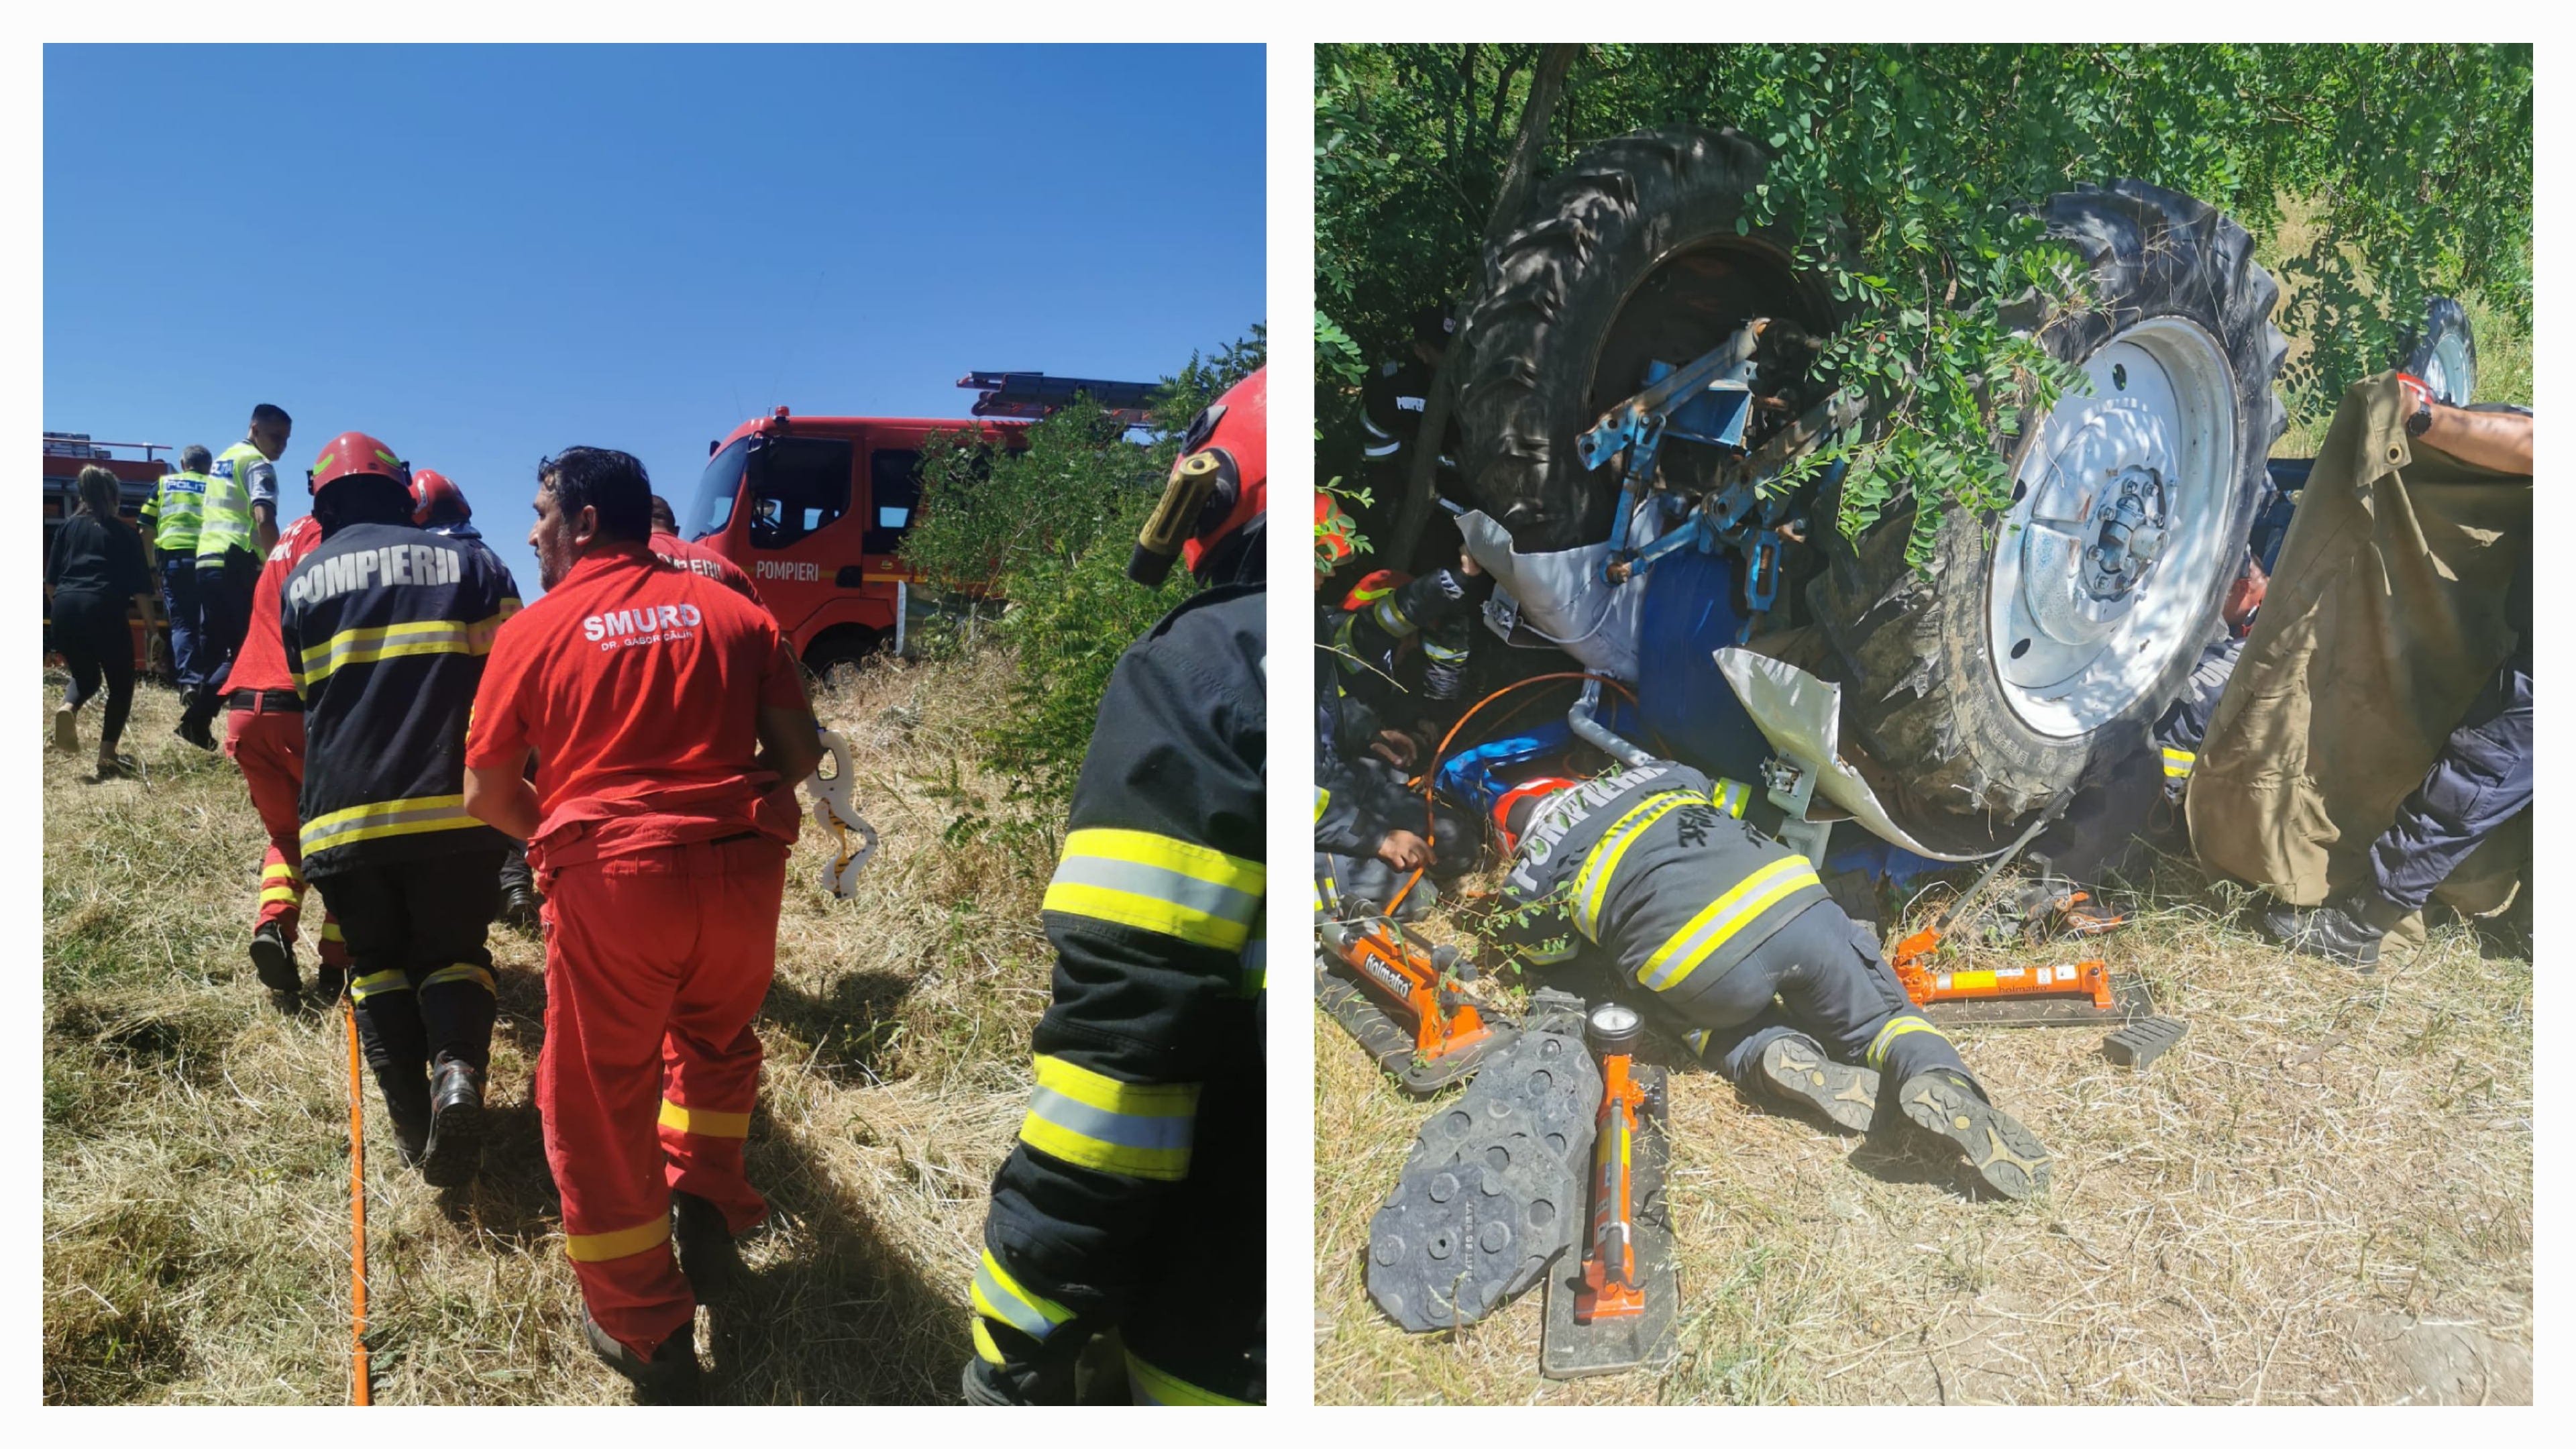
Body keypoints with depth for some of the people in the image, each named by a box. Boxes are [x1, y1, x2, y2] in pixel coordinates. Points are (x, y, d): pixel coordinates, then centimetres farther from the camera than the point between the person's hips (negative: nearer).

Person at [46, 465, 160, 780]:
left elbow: (50, 582, 16)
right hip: (102, 608, -4)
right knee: (121, 684, 11)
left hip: (65, 607, 4)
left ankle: (67, 708, -12)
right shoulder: (125, 532, 10)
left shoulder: (68, 526, 19)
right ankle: (107, 756, 2)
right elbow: (140, 588, 5)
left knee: (86, 677, 23)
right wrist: (151, 628, 11)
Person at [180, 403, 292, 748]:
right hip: (237, 563, -9)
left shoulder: (222, 459, 23)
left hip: (206, 558, 9)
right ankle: (197, 716, -17)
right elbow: (263, 519, -21)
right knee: (246, 649, -8)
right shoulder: (258, 463, -6)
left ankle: (201, 719, 13)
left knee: (213, 647, 13)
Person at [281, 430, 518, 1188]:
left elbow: (308, 697, 18)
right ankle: (458, 1068, -16)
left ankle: (415, 1124, 2)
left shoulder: (301, 580, 11)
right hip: (456, 808, 0)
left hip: (342, 813, 1)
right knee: (453, 952, 15)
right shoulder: (472, 565, 7)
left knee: (377, 960, 18)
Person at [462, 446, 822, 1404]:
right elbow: (800, 751, 5)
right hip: (743, 867, 3)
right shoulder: (734, 613, 9)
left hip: (611, 878, -2)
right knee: (716, 1035, 32)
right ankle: (707, 1204, 25)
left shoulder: (536, 630, 4)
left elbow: (487, 795, 6)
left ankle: (646, 1334, 21)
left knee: (599, 1099, 13)